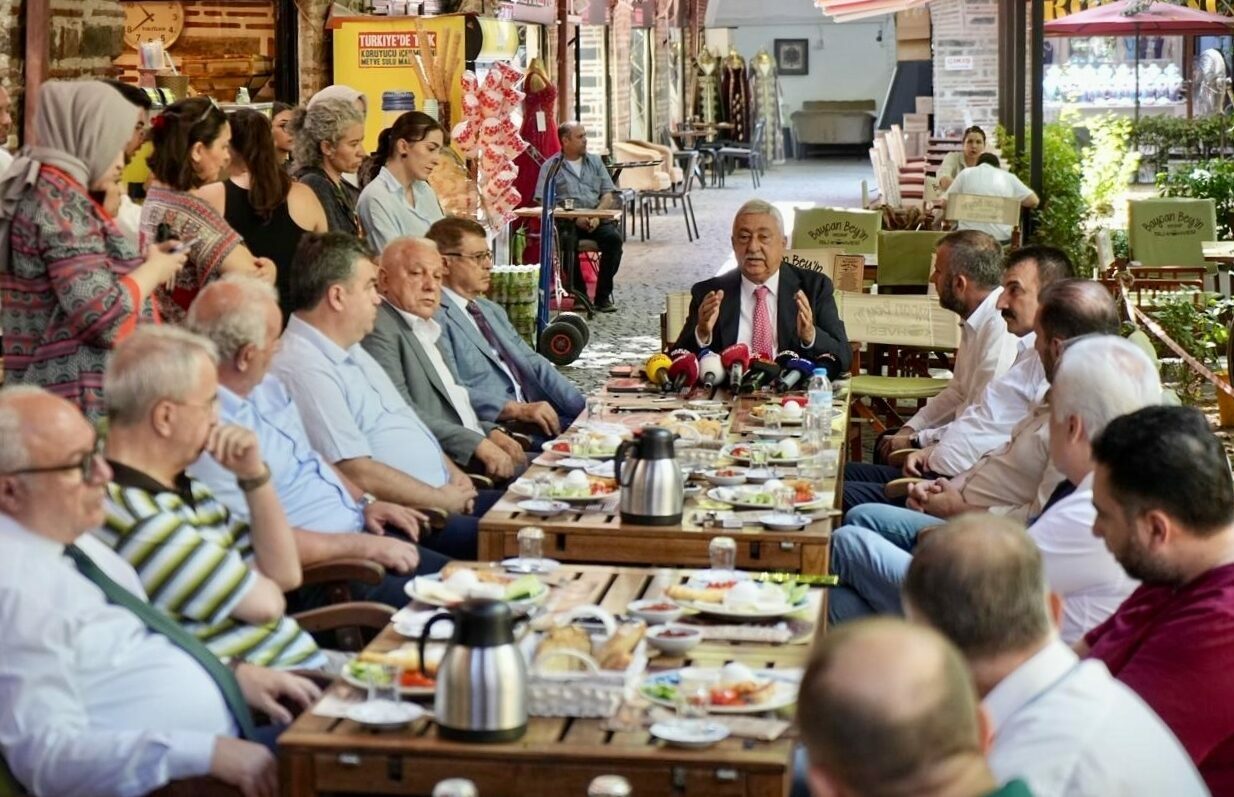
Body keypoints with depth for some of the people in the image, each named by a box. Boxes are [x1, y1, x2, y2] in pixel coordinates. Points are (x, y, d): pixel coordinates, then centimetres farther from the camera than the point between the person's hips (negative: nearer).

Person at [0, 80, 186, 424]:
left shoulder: (29, 190, 14)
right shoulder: (60, 201, -16)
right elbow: (102, 315, -23)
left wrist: (142, 260, 10)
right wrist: (153, 270, -7)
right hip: (82, 397, -10)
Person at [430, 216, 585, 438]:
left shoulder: (492, 310, 23)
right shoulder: (435, 318, -7)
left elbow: (534, 364, 18)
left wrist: (586, 407, 5)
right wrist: (518, 409, -22)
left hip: (535, 420, 9)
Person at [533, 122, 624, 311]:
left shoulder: (595, 161, 19)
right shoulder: (551, 166, 7)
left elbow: (608, 195, 13)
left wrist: (597, 215, -8)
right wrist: (575, 218, -14)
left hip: (596, 219, 3)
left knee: (613, 237, -27)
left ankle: (603, 296, -18)